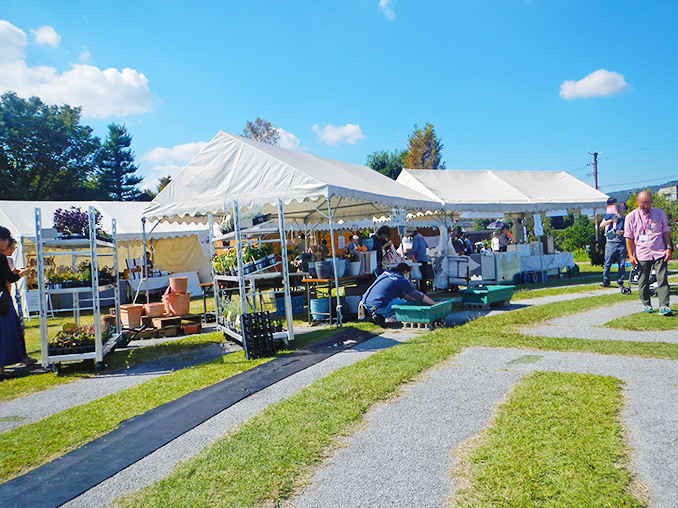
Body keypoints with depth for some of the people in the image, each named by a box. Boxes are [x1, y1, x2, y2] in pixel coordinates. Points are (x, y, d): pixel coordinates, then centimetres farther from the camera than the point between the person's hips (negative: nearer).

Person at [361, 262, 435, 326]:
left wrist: (414, 300, 32)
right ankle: (390, 317, -9)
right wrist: (434, 303, 10)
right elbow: (418, 295, 1)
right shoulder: (401, 280, -3)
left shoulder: (386, 273, 20)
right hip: (378, 306, -8)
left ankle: (377, 314, 11)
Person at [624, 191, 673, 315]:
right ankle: (646, 305, 20)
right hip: (641, 255, 0)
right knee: (643, 282, 6)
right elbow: (628, 237, 3)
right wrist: (630, 255, -1)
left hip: (659, 253, 0)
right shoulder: (631, 217, 1)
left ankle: (664, 306, -4)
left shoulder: (660, 213, 6)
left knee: (662, 280, -6)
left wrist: (669, 248, 4)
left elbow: (666, 232, 13)